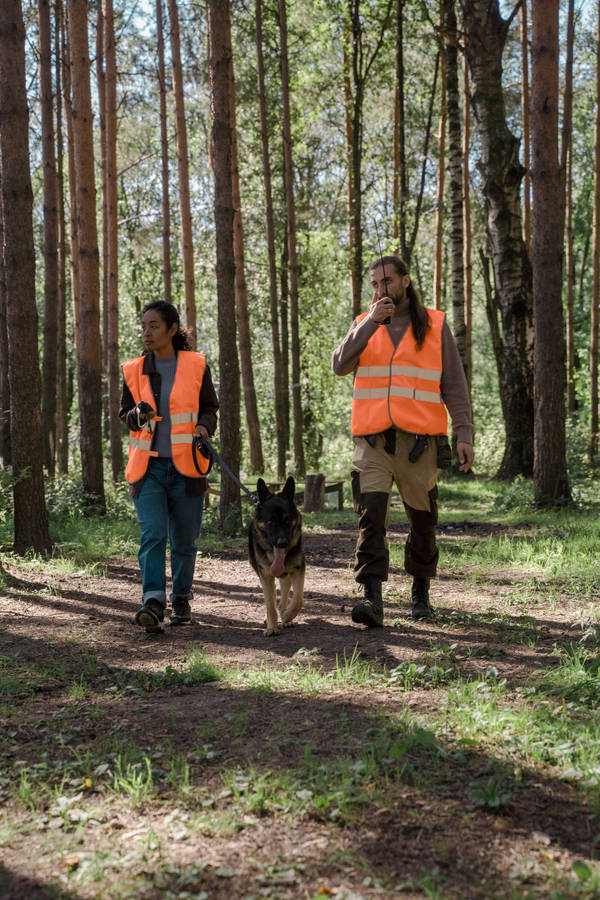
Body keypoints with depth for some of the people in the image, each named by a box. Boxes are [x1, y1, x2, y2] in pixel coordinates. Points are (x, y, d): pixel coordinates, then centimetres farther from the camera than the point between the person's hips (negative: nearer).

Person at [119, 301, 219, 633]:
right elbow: (124, 413, 13)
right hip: (148, 467, 0)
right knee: (152, 534, -16)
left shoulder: (196, 366, 1)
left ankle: (181, 599, 26)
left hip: (185, 468, 0)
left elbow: (210, 407, 9)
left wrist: (203, 427, -13)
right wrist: (138, 415, -10)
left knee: (184, 540, 8)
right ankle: (152, 602, -19)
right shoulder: (134, 370, 5)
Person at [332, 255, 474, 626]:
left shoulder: (435, 325, 7)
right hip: (373, 441, 1)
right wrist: (372, 321, -12)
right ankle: (373, 598, -19)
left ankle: (421, 590, 29)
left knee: (423, 519, 9)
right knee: (372, 515, -14)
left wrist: (464, 433, -5)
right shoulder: (363, 324, 12)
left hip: (418, 441, 0)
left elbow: (454, 383, 5)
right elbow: (341, 365, -5)